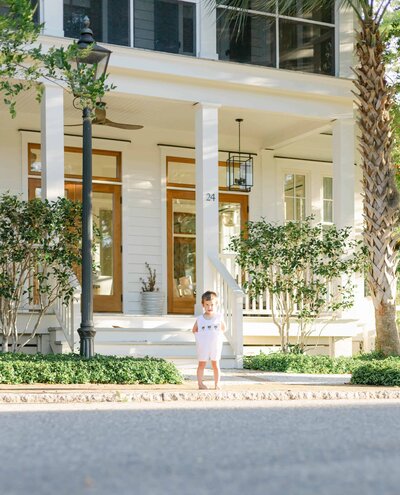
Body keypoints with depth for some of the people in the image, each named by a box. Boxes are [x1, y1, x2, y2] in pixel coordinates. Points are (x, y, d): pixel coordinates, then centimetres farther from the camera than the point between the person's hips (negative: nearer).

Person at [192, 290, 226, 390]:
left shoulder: (219, 317, 0)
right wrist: (199, 337, -2)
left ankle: (217, 384, 11)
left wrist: (218, 336, 2)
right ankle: (200, 383, 9)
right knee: (201, 364, 4)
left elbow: (223, 328, 13)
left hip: (215, 345, 1)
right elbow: (194, 330, 10)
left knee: (215, 365, 5)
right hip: (203, 346, 0)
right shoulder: (199, 319, -2)